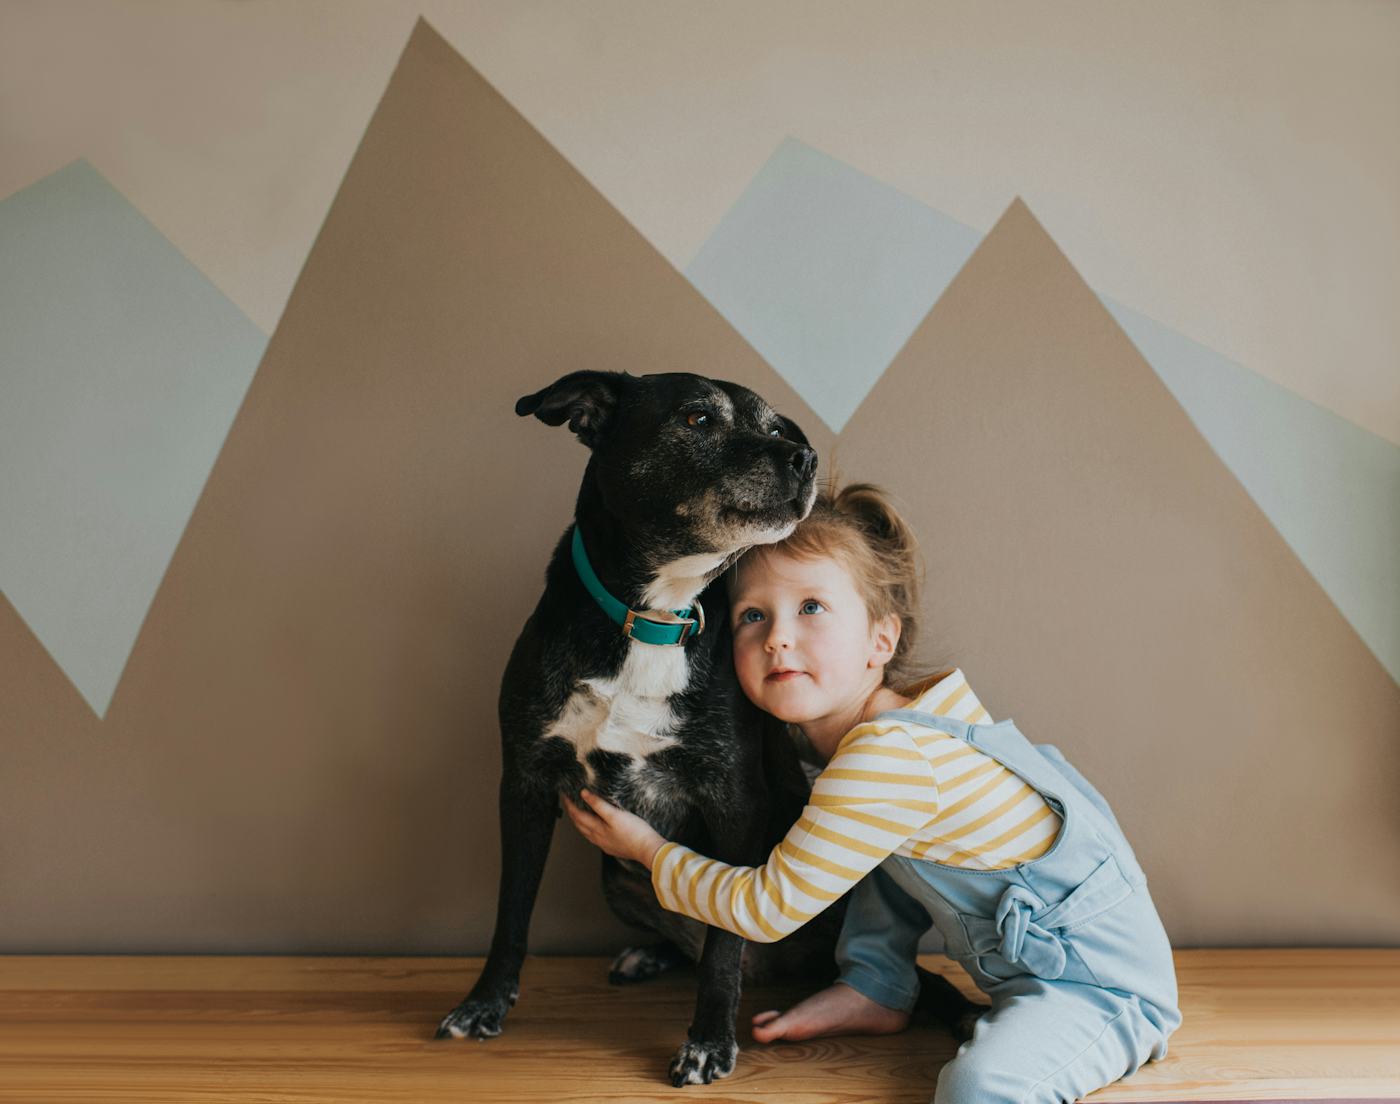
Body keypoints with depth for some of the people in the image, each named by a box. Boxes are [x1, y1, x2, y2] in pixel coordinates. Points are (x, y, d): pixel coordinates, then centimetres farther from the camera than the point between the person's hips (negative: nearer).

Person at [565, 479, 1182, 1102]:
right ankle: (875, 992, 18)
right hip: (1021, 954, 9)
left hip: (1102, 979, -9)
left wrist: (650, 850, -8)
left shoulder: (887, 758, -27)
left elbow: (766, 909, -19)